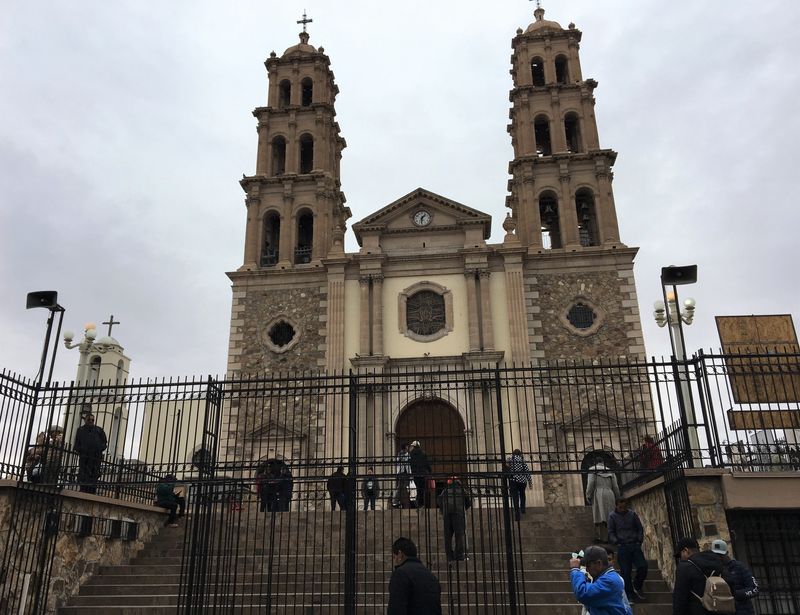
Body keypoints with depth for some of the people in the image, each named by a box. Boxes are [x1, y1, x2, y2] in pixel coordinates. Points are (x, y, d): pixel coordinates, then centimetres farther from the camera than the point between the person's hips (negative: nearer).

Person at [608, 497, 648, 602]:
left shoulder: (632, 515, 7)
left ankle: (637, 586, 18)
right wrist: (616, 542, -13)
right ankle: (630, 595, 12)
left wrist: (639, 540, 1)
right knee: (625, 572, -1)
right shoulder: (612, 516, 2)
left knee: (643, 567, -10)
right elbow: (611, 532, 2)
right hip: (622, 547, -2)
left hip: (635, 545, 2)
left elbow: (640, 529, 14)